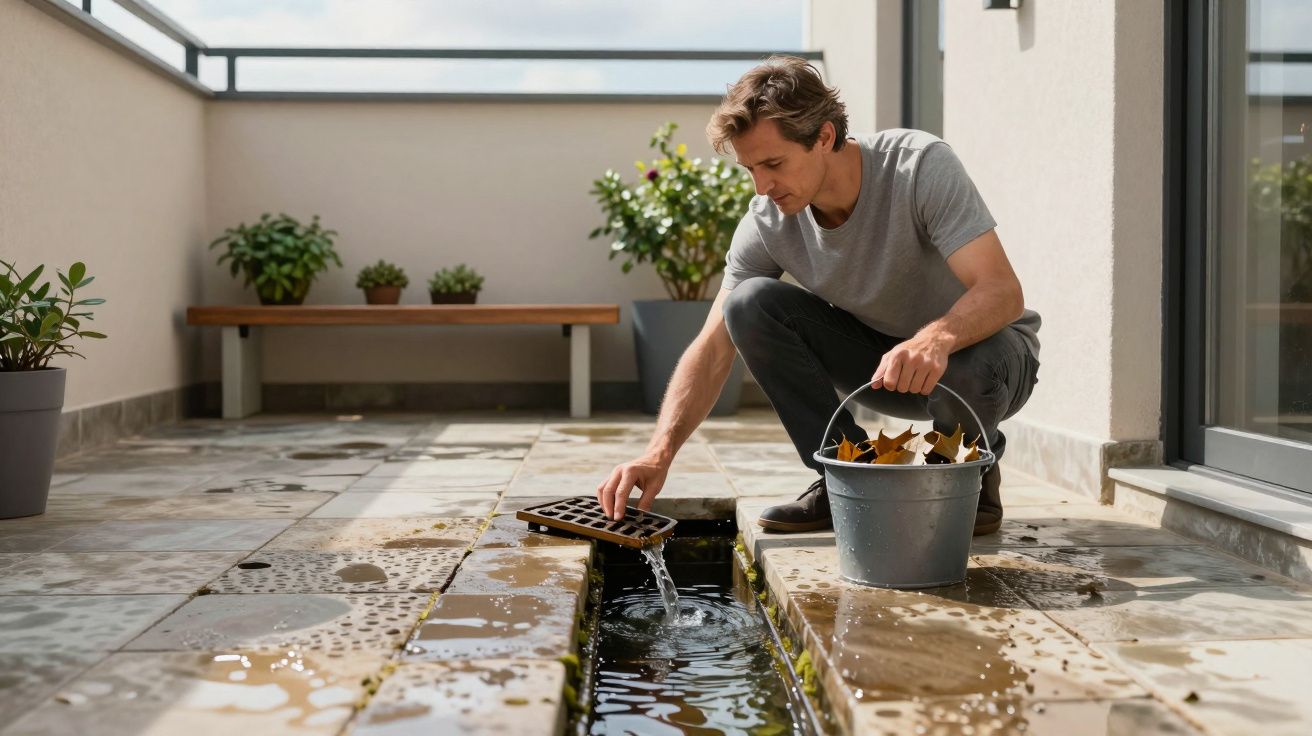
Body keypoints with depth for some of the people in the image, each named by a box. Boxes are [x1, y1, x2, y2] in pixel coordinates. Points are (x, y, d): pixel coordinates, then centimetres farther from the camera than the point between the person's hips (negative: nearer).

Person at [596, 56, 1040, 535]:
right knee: (750, 303, -19)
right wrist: (658, 454, -29)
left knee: (967, 367, -41)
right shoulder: (768, 221, -14)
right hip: (879, 356, 4)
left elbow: (1004, 292, -33)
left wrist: (936, 338, -55)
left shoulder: (921, 167, -26)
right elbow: (712, 350, -16)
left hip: (976, 343, -4)